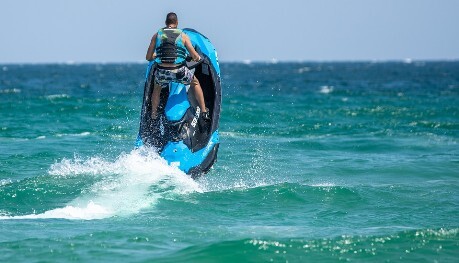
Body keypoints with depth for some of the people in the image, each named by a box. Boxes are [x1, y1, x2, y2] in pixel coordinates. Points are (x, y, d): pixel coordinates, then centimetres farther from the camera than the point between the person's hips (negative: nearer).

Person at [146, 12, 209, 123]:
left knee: (157, 88, 35)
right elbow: (195, 57, 3)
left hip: (162, 72, 1)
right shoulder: (183, 35, 6)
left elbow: (148, 57, 12)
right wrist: (198, 58, 28)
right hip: (179, 71, -1)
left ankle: (153, 114, 31)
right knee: (195, 83, 29)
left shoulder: (157, 35, 9)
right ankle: (204, 111, 25)